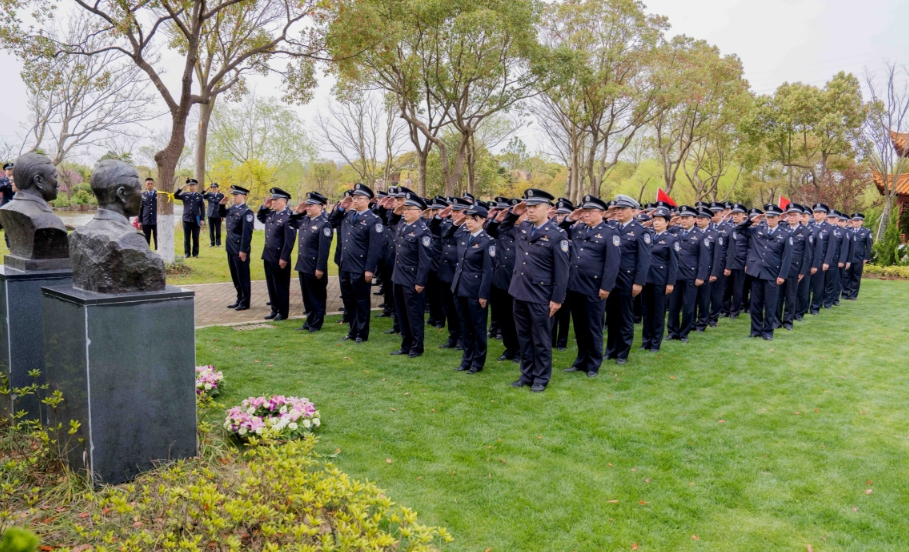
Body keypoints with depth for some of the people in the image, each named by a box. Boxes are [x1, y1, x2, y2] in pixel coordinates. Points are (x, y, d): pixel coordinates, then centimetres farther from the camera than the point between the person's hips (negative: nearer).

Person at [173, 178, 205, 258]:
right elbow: (175, 196, -5)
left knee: (195, 237, 4)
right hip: (186, 219, 1)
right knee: (186, 237, 4)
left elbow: (202, 209, 4)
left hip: (196, 220, -1)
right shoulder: (184, 195, 7)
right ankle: (187, 253, 10)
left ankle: (195, 253, 11)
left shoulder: (200, 196, 5)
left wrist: (202, 219, -2)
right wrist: (180, 189, -15)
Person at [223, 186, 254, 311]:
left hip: (240, 250, -9)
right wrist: (221, 204, 14)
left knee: (243, 277, 1)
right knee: (235, 276, 15)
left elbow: (247, 233, -19)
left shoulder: (247, 212, -15)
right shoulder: (232, 209, 10)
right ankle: (239, 299, 26)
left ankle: (245, 302, 9)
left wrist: (243, 250, -21)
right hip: (231, 248, 9)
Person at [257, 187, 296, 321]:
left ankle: (283, 313, 13)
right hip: (268, 255, 9)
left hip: (279, 258, -9)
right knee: (271, 284, 15)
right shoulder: (271, 214, 9)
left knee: (281, 286, 2)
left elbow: (289, 240, -21)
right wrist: (264, 206, 12)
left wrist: (284, 258, -21)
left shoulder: (288, 217, -17)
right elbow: (260, 217, 31)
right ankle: (275, 310, 25)